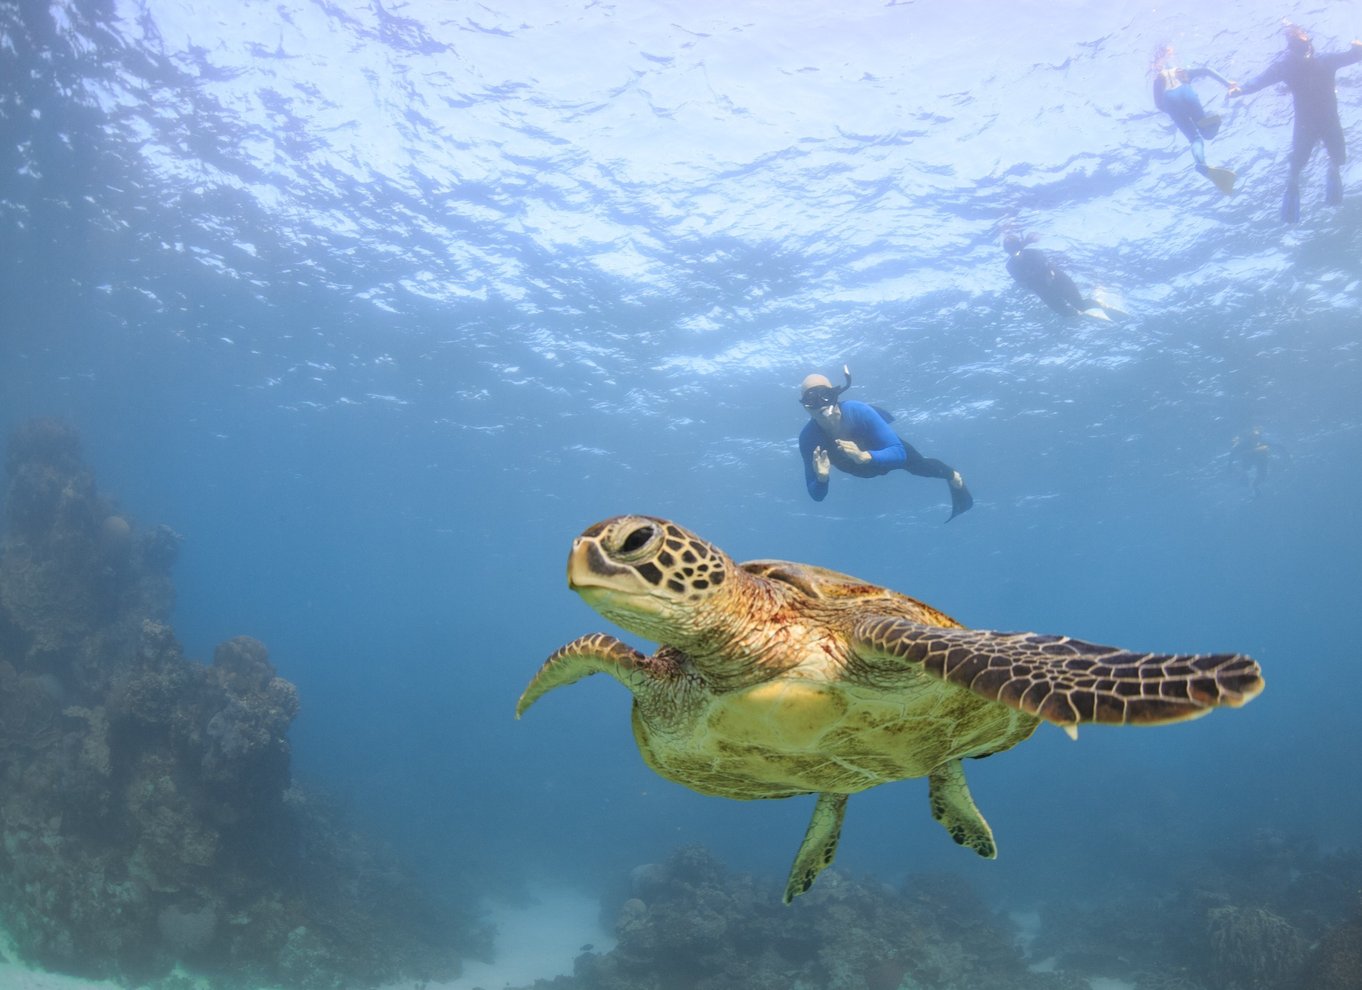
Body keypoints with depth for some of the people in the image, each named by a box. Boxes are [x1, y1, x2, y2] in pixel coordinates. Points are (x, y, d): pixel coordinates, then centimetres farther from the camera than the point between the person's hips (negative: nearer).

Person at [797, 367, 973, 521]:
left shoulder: (858, 411, -45)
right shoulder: (808, 437, -39)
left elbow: (899, 453, -45)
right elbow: (817, 495, -33)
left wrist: (864, 456, -62)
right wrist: (821, 477, -55)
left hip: (888, 449, -3)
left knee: (920, 467, 25)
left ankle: (953, 476, 56)